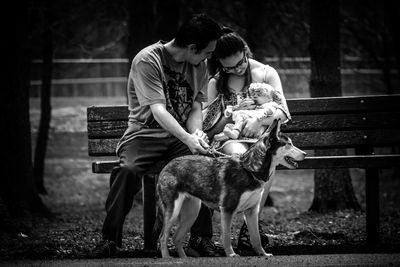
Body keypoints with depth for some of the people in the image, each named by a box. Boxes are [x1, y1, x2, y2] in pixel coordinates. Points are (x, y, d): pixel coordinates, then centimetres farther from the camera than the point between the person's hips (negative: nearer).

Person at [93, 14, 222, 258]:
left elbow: (196, 107, 4)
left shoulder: (199, 65, 6)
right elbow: (158, 110, -24)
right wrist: (188, 139, -36)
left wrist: (196, 132, -19)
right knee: (128, 170, -34)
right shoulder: (147, 60, -15)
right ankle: (110, 238, -20)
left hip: (183, 135, 4)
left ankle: (202, 237, -15)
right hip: (146, 133, -4)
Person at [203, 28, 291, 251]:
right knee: (241, 157, -39)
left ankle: (249, 226, -31)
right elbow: (212, 130, 12)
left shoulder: (266, 73, 9)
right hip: (230, 139, 0)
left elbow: (282, 112, 2)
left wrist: (259, 119, -18)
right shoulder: (216, 83, 13)